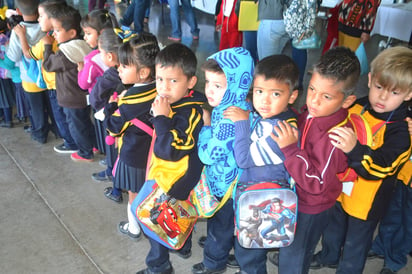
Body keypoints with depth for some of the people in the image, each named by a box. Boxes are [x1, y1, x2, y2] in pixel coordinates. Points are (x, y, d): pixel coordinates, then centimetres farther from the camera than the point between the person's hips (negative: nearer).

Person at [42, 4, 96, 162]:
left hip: (72, 99, -8)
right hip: (85, 95, 8)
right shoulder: (82, 44, -4)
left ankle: (85, 153, 26)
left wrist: (47, 46, -3)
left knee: (76, 126, 11)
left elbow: (48, 64, -13)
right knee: (86, 122, 25)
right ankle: (94, 145, 40)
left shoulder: (66, 52, -29)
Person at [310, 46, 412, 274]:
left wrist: (354, 149, -52)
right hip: (339, 189, 6)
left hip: (366, 202, -5)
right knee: (333, 227, 31)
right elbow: (334, 128, 9)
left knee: (355, 243, 18)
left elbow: (381, 166, -38)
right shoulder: (356, 108, -12)